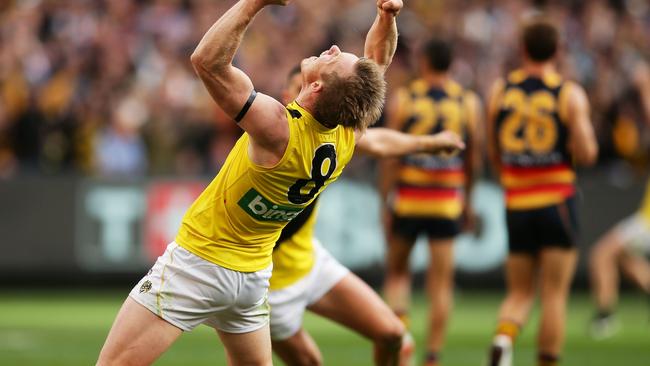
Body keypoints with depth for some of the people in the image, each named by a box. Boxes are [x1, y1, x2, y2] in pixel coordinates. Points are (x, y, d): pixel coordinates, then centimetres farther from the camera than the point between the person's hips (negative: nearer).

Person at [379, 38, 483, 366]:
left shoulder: (402, 99, -3)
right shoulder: (469, 102, 2)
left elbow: (390, 155, -6)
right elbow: (473, 160, 6)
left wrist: (386, 203, -2)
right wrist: (466, 199, 19)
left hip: (407, 200, -1)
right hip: (448, 202, 1)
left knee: (396, 272, 17)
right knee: (441, 283, 4)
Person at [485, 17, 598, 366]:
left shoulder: (500, 90, 3)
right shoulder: (570, 94, -5)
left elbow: (494, 154, 9)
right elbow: (586, 154, -11)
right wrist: (586, 134, 11)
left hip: (516, 206, 3)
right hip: (556, 202, -3)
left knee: (519, 293, 11)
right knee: (554, 295, 3)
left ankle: (503, 338, -17)